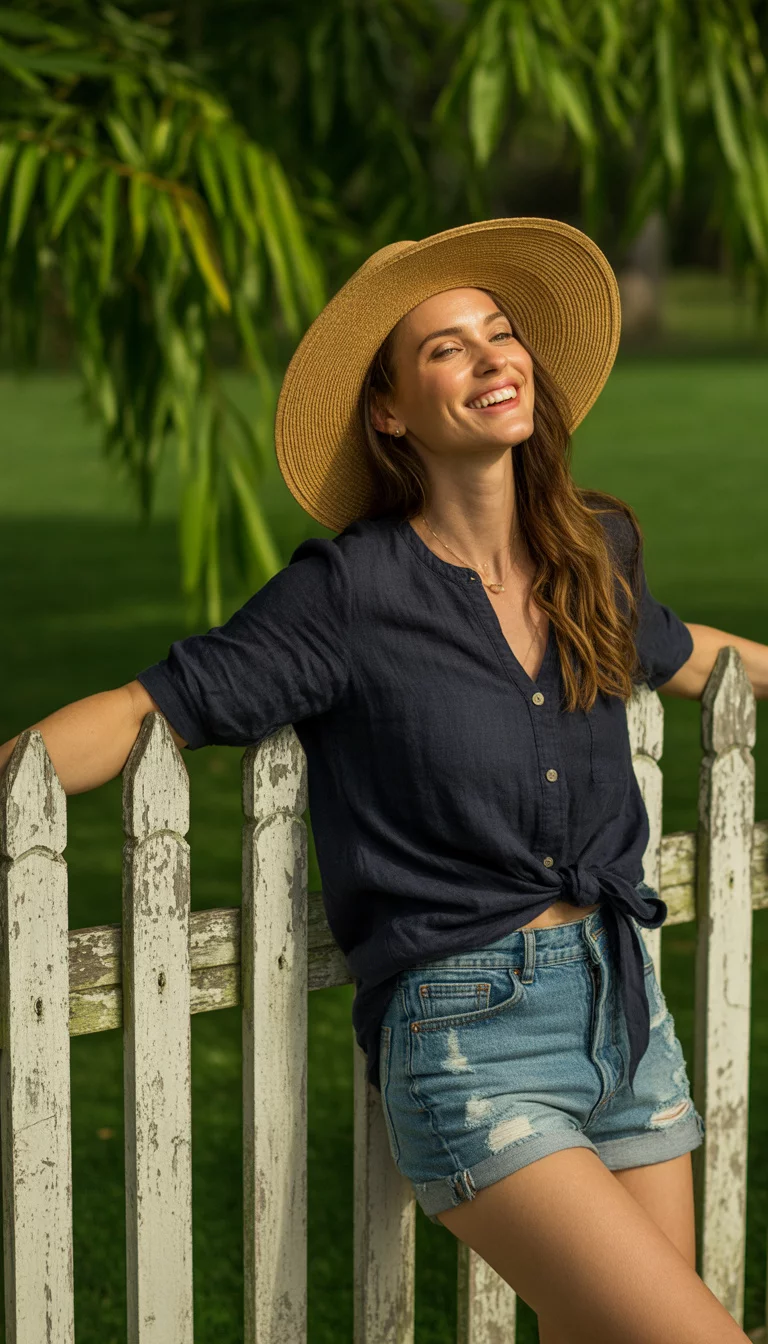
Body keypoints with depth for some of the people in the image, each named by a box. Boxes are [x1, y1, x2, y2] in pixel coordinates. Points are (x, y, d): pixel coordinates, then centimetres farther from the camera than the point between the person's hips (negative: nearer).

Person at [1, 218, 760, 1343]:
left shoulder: (593, 552, 7)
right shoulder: (354, 591, -11)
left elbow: (676, 655, 29)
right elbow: (146, 713, -8)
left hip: (627, 1015, 6)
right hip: (469, 1048, -6)